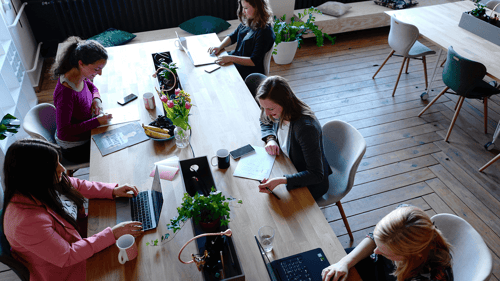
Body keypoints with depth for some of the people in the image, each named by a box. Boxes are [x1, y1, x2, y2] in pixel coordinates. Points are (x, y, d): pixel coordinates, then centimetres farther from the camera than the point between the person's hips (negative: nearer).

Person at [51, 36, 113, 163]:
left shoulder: (80, 76, -11)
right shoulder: (66, 93, -36)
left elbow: (91, 86, 14)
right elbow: (64, 131, -30)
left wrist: (96, 99, -9)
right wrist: (97, 121, -31)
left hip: (85, 133, 8)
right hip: (74, 148, -8)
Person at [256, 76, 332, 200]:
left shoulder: (306, 128, -37)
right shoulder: (279, 112, -14)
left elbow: (316, 175, -34)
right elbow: (265, 122, 13)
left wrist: (280, 180, -45)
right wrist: (270, 139, -9)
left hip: (311, 184, -7)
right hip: (291, 169, 7)